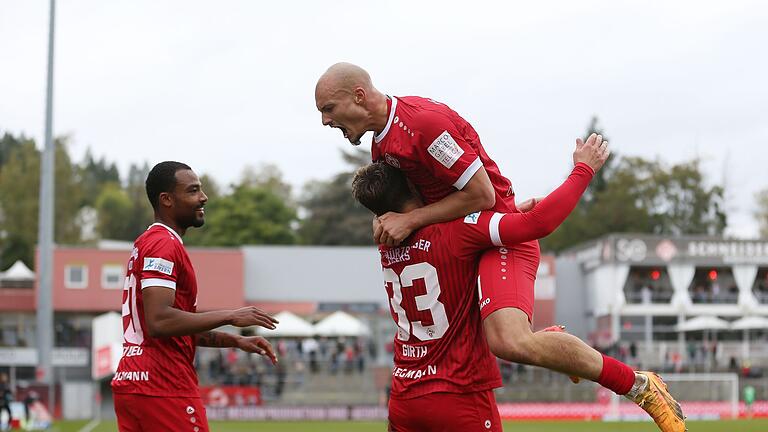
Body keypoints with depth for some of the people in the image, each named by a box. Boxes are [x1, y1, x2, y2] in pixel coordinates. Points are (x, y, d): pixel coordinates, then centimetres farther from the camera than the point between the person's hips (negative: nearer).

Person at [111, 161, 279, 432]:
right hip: (163, 389, -10)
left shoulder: (146, 243, 21)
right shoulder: (164, 245, -11)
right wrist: (229, 316, -18)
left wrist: (236, 341, 18)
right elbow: (159, 322, -24)